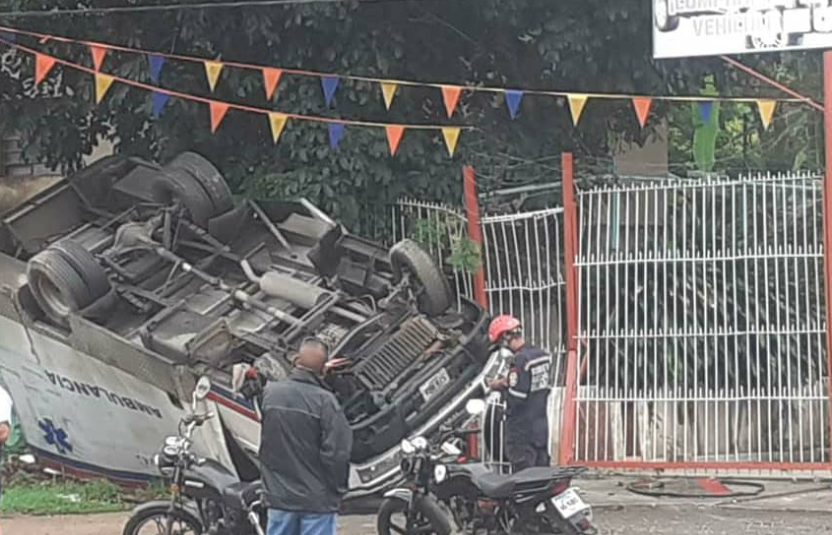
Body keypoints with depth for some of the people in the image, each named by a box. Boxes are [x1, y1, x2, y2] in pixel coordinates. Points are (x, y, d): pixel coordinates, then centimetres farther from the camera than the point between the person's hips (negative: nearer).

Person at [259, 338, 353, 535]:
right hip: (316, 499, -4)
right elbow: (337, 452, -16)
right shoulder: (325, 401, -17)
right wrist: (338, 489, -3)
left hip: (279, 495, 5)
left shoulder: (270, 392, -3)